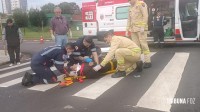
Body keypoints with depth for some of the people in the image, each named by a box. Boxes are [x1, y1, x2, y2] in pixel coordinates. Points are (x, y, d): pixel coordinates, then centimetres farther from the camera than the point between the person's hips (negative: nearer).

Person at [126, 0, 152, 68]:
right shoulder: (131, 8, 21)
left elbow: (145, 16, -9)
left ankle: (147, 62, -3)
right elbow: (129, 20, 22)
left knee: (143, 45, -8)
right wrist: (127, 29, 15)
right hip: (133, 29, 7)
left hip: (140, 29, -7)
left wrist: (143, 27, -18)